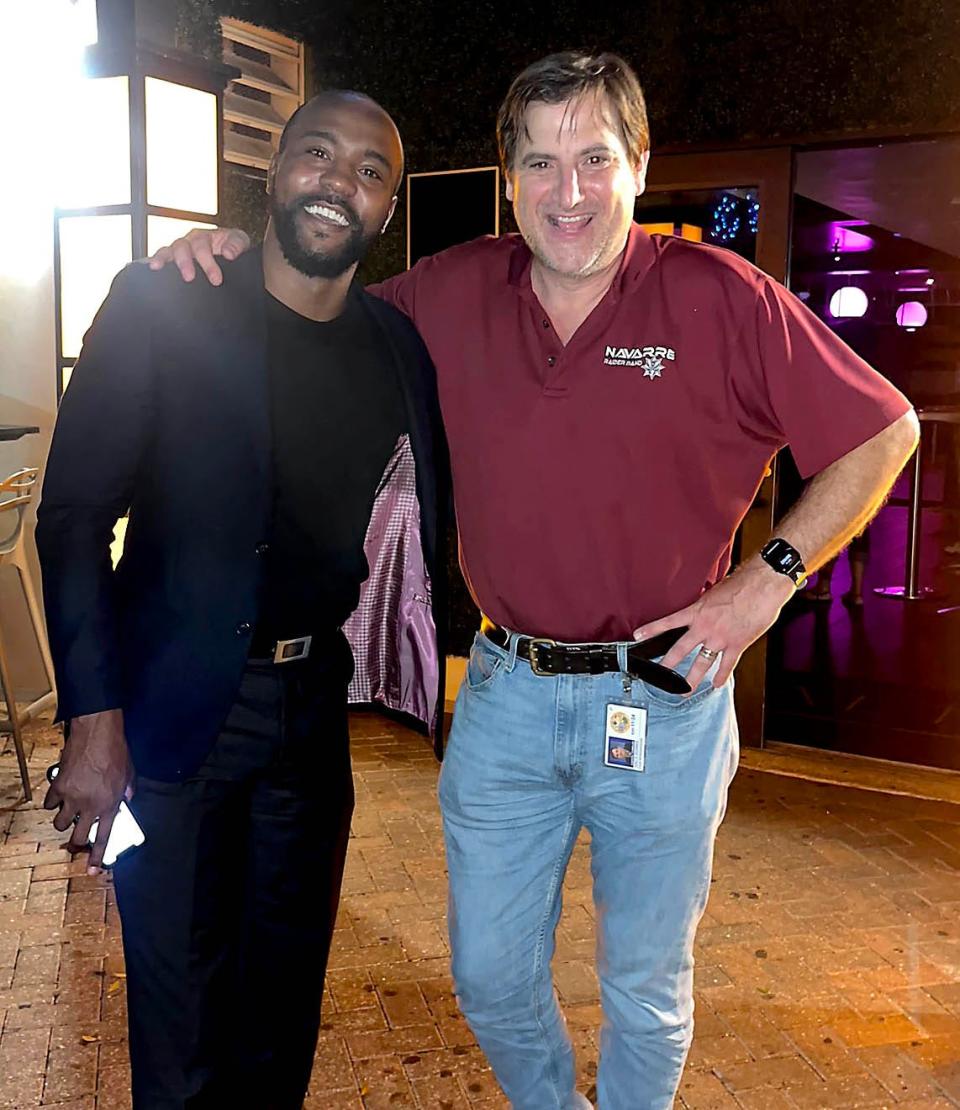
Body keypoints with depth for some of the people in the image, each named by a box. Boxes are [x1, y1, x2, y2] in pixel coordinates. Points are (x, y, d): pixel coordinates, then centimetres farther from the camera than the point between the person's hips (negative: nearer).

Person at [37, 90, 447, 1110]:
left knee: (287, 985, 19)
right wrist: (94, 720, -15)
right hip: (175, 706, -3)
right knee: (182, 994, 11)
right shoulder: (161, 308, -9)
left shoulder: (400, 347, 3)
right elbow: (74, 517, -11)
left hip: (316, 704, 4)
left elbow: (420, 522, 12)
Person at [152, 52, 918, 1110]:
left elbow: (885, 432, -3)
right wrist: (238, 257, 0)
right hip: (503, 697, 3)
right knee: (489, 979, 18)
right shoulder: (454, 293, 0)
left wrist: (764, 582, -10)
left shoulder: (722, 298, -10)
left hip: (662, 700, -3)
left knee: (645, 991, 17)